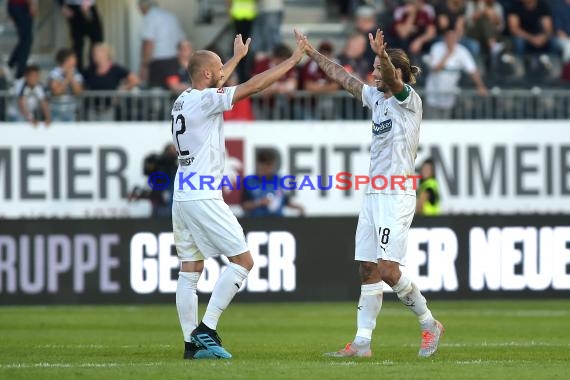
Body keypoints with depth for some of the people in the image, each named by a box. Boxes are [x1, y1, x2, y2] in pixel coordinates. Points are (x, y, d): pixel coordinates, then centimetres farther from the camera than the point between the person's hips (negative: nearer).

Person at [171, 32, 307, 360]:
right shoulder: (205, 100, -12)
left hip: (183, 197, 9)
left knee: (190, 271, 8)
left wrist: (238, 57, 48)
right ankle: (206, 330, -10)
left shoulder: (183, 100, 13)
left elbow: (214, 84, 35)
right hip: (203, 197, -9)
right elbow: (254, 86, -13)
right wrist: (293, 60, -5)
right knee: (243, 260, -5)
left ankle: (192, 344, 6)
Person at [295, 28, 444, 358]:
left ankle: (429, 324, 3)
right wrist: (313, 54, 25)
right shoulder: (377, 98, 15)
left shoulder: (409, 99, -8)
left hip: (396, 196, -9)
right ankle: (362, 342, 5)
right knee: (369, 269, 5)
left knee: (388, 270, -14)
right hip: (374, 195, 9)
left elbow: (392, 79, -29)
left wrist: (382, 55, -48)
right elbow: (344, 77, 23)